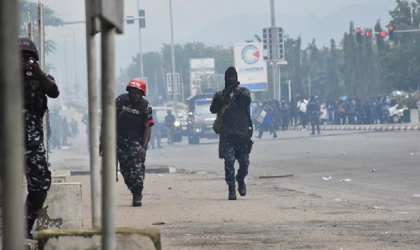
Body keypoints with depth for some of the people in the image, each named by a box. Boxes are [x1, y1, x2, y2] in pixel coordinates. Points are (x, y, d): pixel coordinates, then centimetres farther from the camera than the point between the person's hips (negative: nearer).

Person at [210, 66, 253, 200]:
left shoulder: (243, 91, 12)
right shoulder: (220, 95, 11)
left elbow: (248, 99, -11)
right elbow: (213, 109, -3)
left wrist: (238, 93, -30)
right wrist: (222, 99, -19)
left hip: (243, 133, 1)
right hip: (228, 134, -1)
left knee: (244, 162, 3)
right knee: (229, 161, -10)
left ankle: (241, 180, 31)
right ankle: (231, 189, -7)